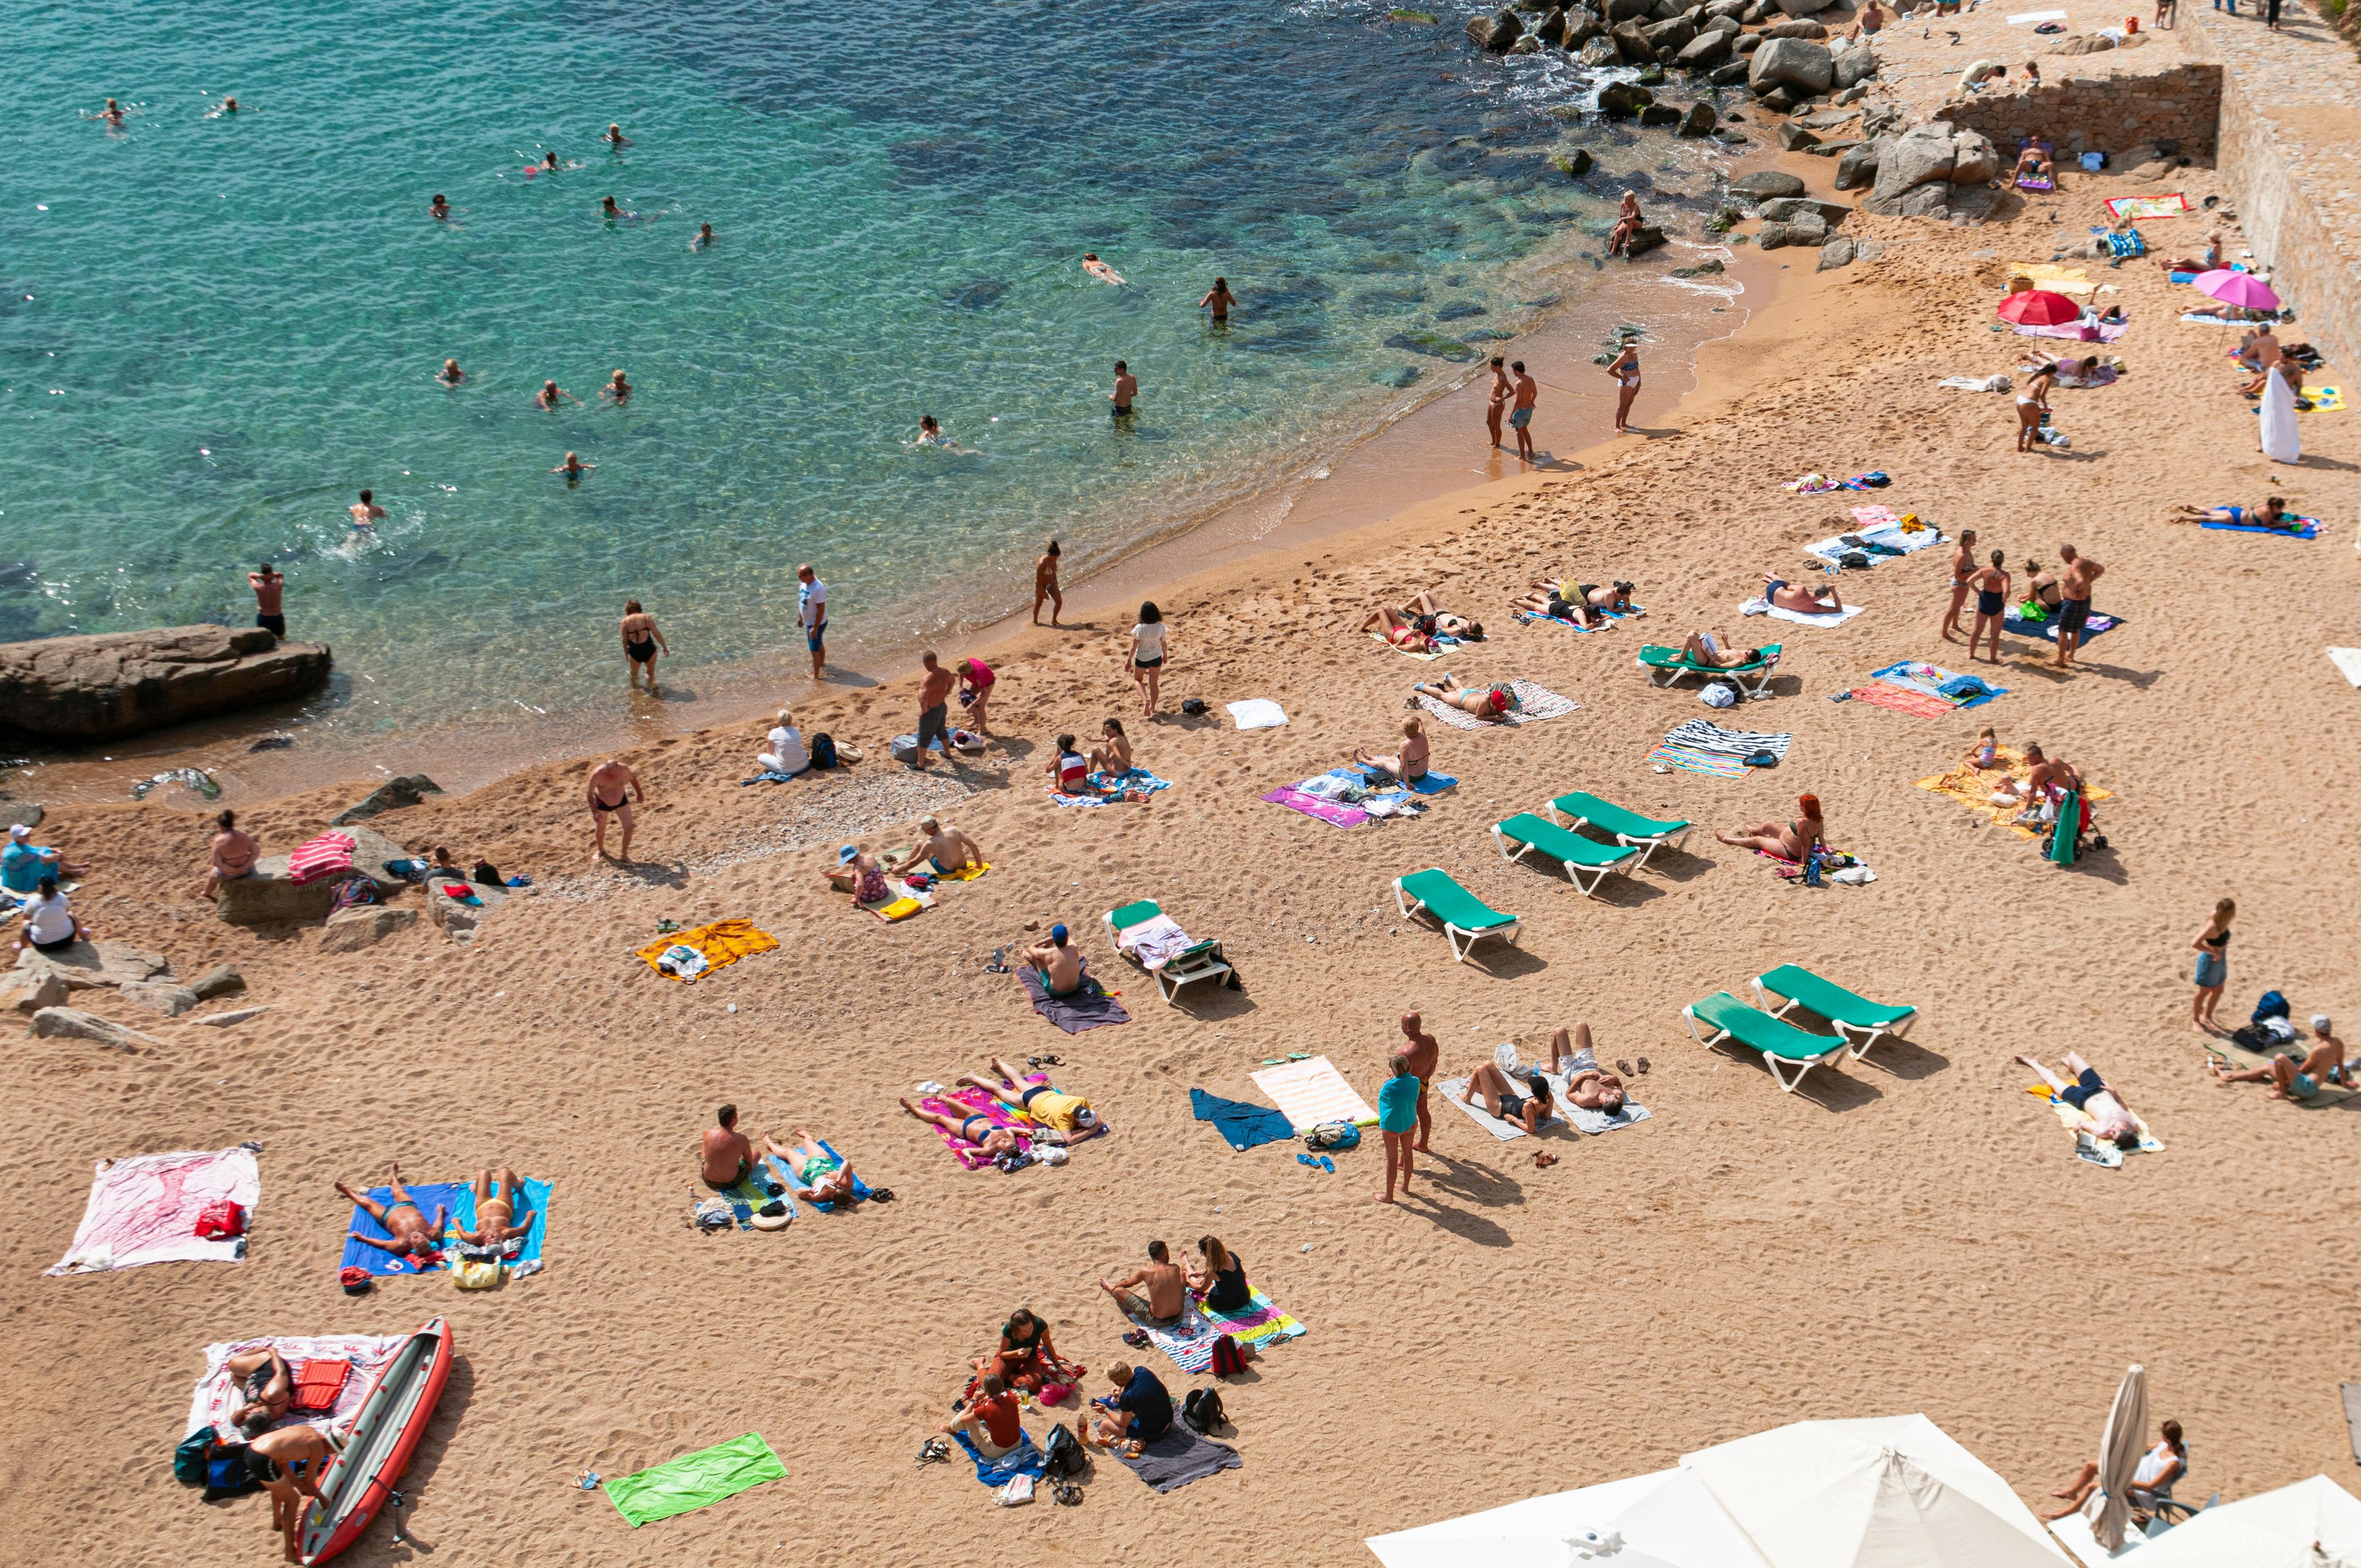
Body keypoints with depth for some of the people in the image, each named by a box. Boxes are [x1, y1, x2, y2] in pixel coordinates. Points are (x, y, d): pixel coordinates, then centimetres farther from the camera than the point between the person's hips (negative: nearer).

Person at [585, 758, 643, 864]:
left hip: (621, 801, 1)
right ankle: (601, 850, 47)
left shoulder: (623, 769, -29)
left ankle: (624, 854, 14)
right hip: (603, 803, -1)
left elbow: (633, 779, -5)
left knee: (629, 828, -6)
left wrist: (640, 793, 5)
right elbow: (590, 793, -22)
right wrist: (594, 811, -27)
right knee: (601, 829, 17)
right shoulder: (597, 774, -35)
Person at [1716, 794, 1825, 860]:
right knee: (1768, 826, 25)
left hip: (1792, 853, -9)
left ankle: (1726, 840, 36)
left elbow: (1805, 844, -35)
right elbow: (1821, 838, -5)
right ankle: (1754, 831, 64)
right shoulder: (1818, 819, -13)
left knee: (1756, 841, 12)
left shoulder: (1802, 822, -39)